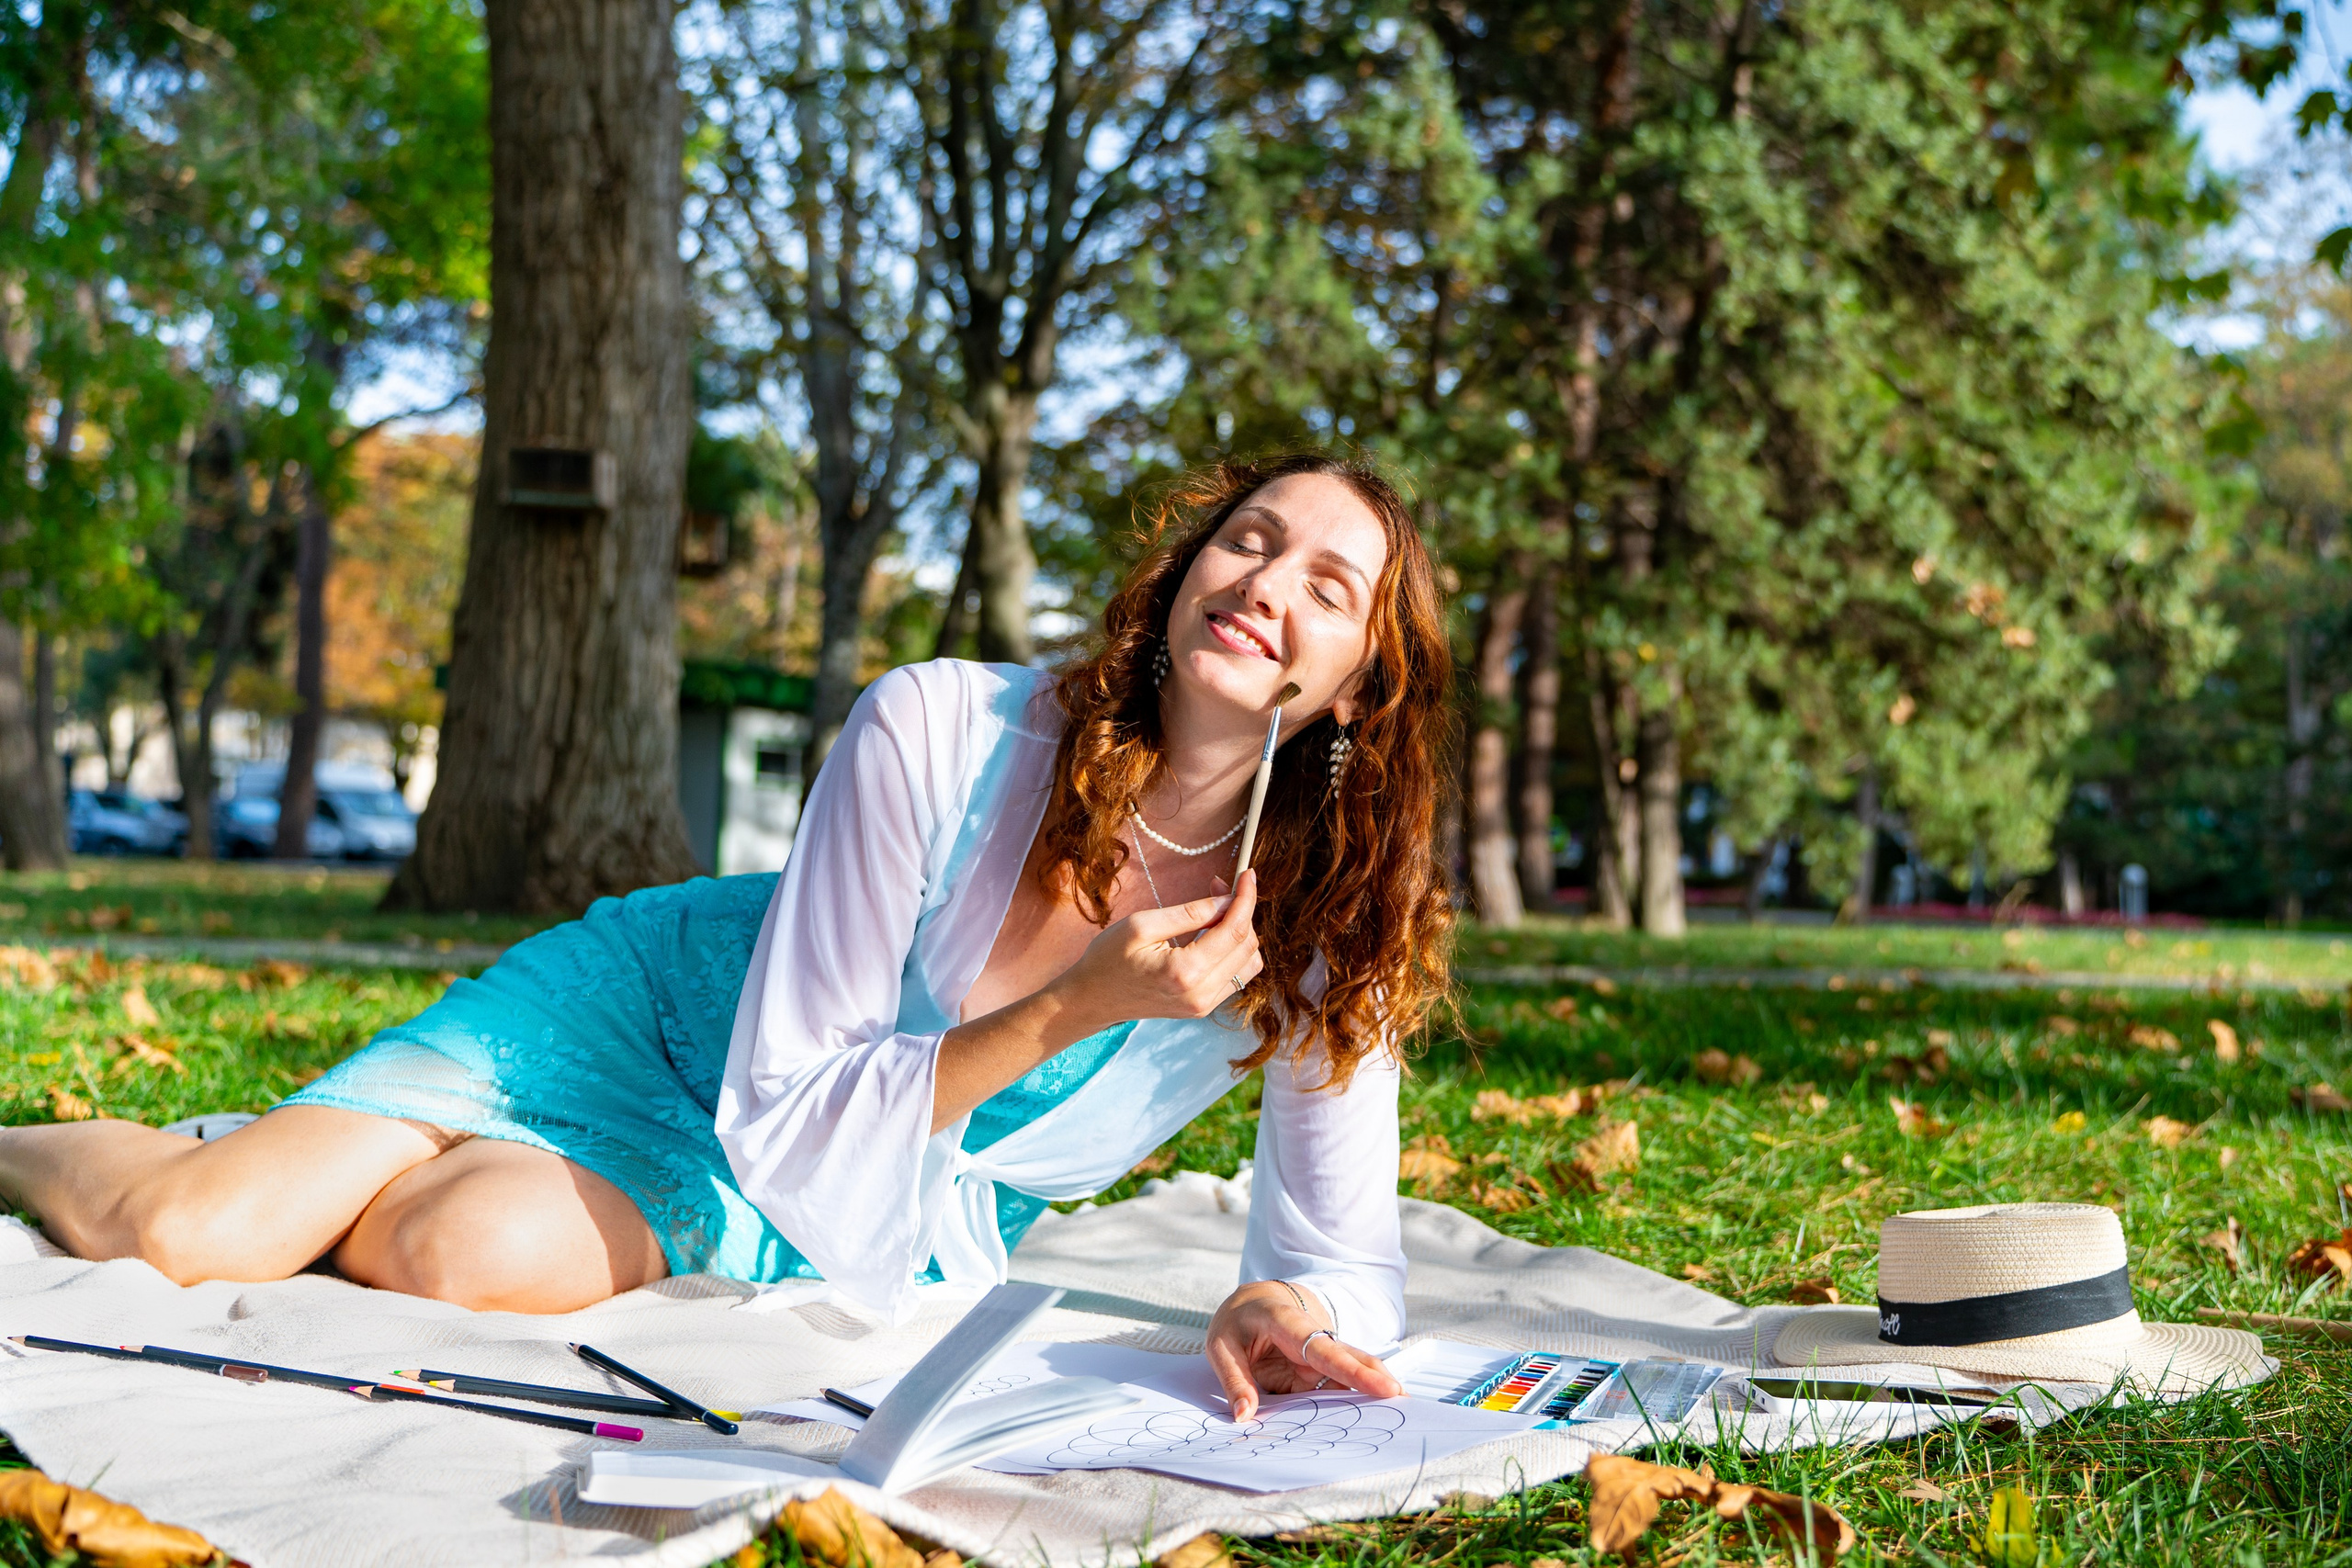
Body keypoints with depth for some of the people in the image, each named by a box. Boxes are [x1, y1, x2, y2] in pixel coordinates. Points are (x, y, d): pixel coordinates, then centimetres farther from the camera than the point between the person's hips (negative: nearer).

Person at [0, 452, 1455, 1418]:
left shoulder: (1335, 909, -21)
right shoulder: (936, 730, -27)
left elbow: (1348, 1261, -15)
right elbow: (782, 1119, -23)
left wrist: (1290, 1309, -39)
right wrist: (1070, 1009, -36)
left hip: (905, 1217, 1)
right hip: (660, 1008, -1)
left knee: (478, 1247, -30)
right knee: (180, 1231, -17)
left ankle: (310, 1184, 10)